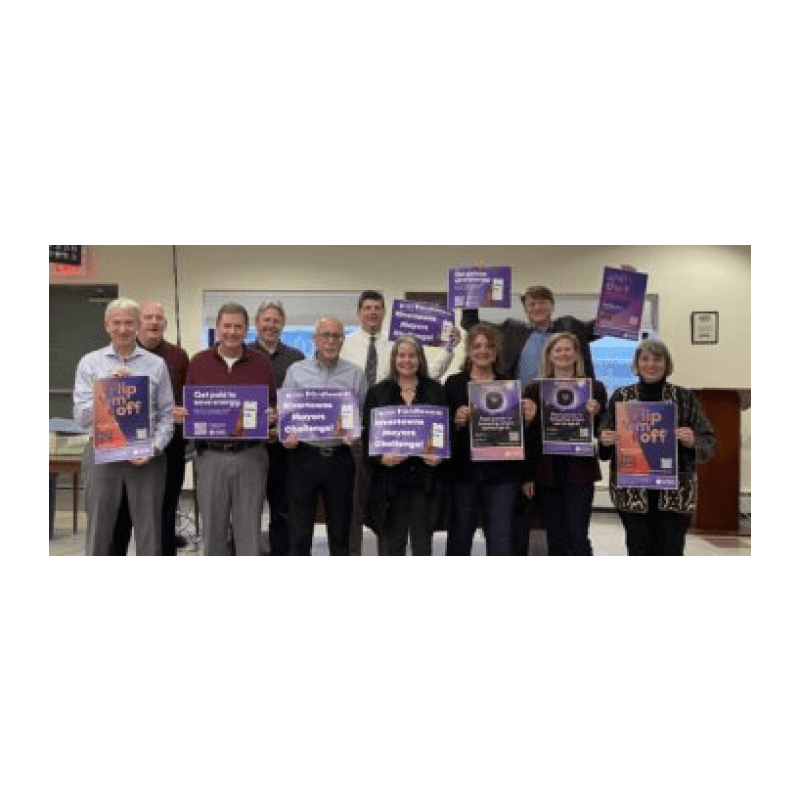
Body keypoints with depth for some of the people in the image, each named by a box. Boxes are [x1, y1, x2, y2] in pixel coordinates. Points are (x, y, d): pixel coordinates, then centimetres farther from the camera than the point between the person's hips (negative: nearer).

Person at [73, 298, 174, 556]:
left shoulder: (156, 365, 5)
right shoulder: (89, 363, 5)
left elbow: (166, 415, 2)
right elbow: (81, 417, -1)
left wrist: (155, 448, -11)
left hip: (146, 459, 0)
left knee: (149, 534, 7)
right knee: (99, 534, 9)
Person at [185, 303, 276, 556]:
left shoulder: (261, 364, 5)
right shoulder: (199, 362, 6)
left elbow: (273, 407, 10)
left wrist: (271, 415, -11)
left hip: (250, 456, -1)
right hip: (210, 456, 1)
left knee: (249, 528, 5)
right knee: (212, 528, 10)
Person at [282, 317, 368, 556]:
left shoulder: (355, 375, 6)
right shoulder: (296, 371, 7)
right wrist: (286, 435, -12)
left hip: (340, 457, 0)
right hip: (304, 455, 0)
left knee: (340, 528, 10)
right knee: (299, 530, 5)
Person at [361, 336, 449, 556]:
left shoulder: (435, 391, 9)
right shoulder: (378, 392, 8)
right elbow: (367, 433, 4)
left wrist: (440, 455, -12)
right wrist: (381, 457, -14)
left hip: (425, 480, 0)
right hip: (390, 479, 0)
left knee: (423, 542, 5)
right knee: (391, 543, 4)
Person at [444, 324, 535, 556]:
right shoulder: (454, 383, 4)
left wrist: (527, 418, -11)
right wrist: (456, 422, -20)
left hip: (501, 474, 0)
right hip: (464, 472, 0)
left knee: (501, 540, 0)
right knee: (459, 536, 11)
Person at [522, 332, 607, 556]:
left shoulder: (594, 388, 4)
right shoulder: (535, 390, 6)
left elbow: (601, 432, 5)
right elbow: (528, 435, 5)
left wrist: (594, 415, -17)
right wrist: (526, 476, 1)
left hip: (580, 472, -1)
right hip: (546, 472, 2)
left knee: (577, 536, -3)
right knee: (556, 539, 9)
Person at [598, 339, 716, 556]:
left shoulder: (685, 398, 5)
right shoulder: (621, 397, 7)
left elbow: (709, 443, 4)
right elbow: (605, 447, 13)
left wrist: (692, 442, -16)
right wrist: (605, 441, -10)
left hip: (676, 494, 0)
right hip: (632, 494, 1)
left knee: (671, 552, 0)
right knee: (639, 552, 4)